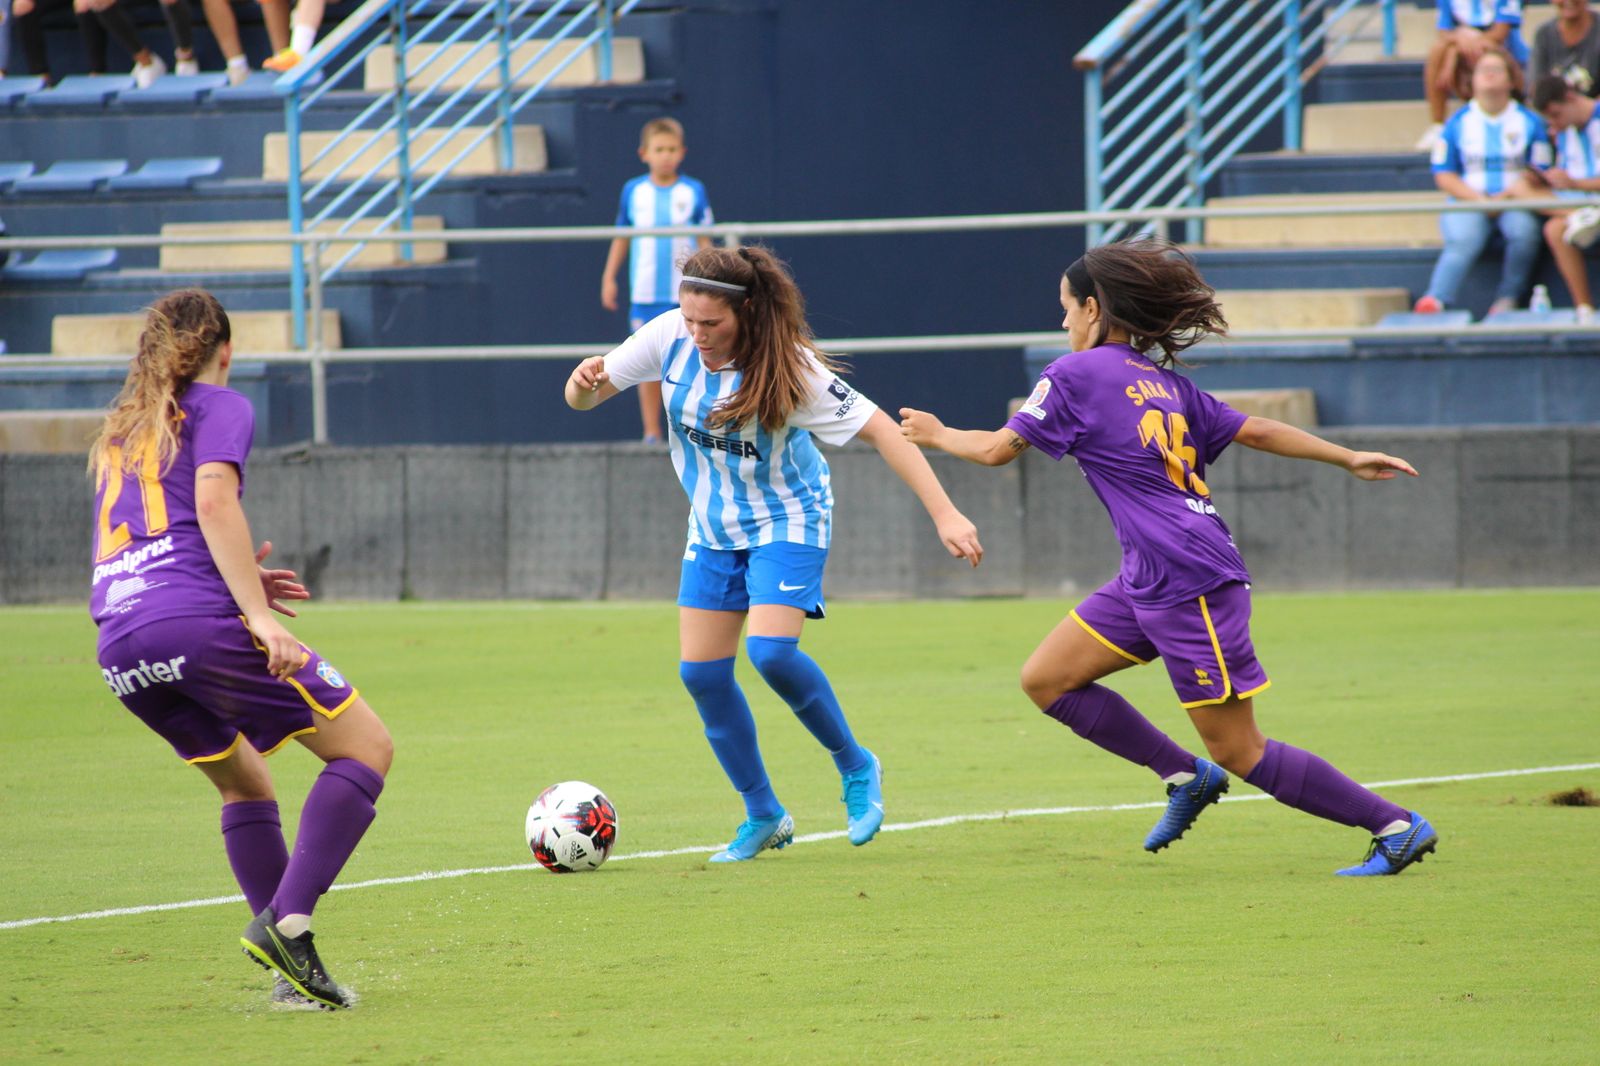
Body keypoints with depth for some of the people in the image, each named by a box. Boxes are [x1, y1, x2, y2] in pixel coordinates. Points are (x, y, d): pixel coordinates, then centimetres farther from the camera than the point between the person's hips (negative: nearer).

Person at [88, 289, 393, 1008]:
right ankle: (286, 921, -15)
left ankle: (289, 960, 12)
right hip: (196, 619, -7)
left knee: (244, 783, 24)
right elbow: (214, 502, -9)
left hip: (118, 648, 7)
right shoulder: (218, 406, 9)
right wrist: (258, 616, -15)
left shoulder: (117, 432, 29)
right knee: (365, 746, 1)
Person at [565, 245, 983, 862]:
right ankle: (763, 816, 15)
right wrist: (583, 383, -30)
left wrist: (944, 515, -29)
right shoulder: (669, 338, -14)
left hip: (785, 522, -6)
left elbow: (879, 430, -24)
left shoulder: (788, 368, -26)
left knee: (772, 651, -25)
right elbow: (586, 396, -4)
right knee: (701, 672, 0)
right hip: (713, 529, 6)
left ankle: (856, 768, -1)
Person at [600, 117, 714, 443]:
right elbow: (621, 238, 11)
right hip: (645, 292, 1)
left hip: (685, 293, -1)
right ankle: (651, 432, 10)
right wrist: (609, 277, 9)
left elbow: (704, 240, 4)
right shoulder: (634, 191, 4)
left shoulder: (693, 192, 1)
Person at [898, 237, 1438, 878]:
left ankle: (1397, 827, 0)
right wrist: (1350, 459, 22)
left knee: (1238, 751, -3)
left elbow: (997, 449, -4)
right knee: (1045, 680, 11)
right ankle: (1188, 777, 16)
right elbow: (1256, 432, 15)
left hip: (1190, 582, -9)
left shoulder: (1075, 374, -7)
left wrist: (937, 435, 14)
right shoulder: (1165, 381, 15)